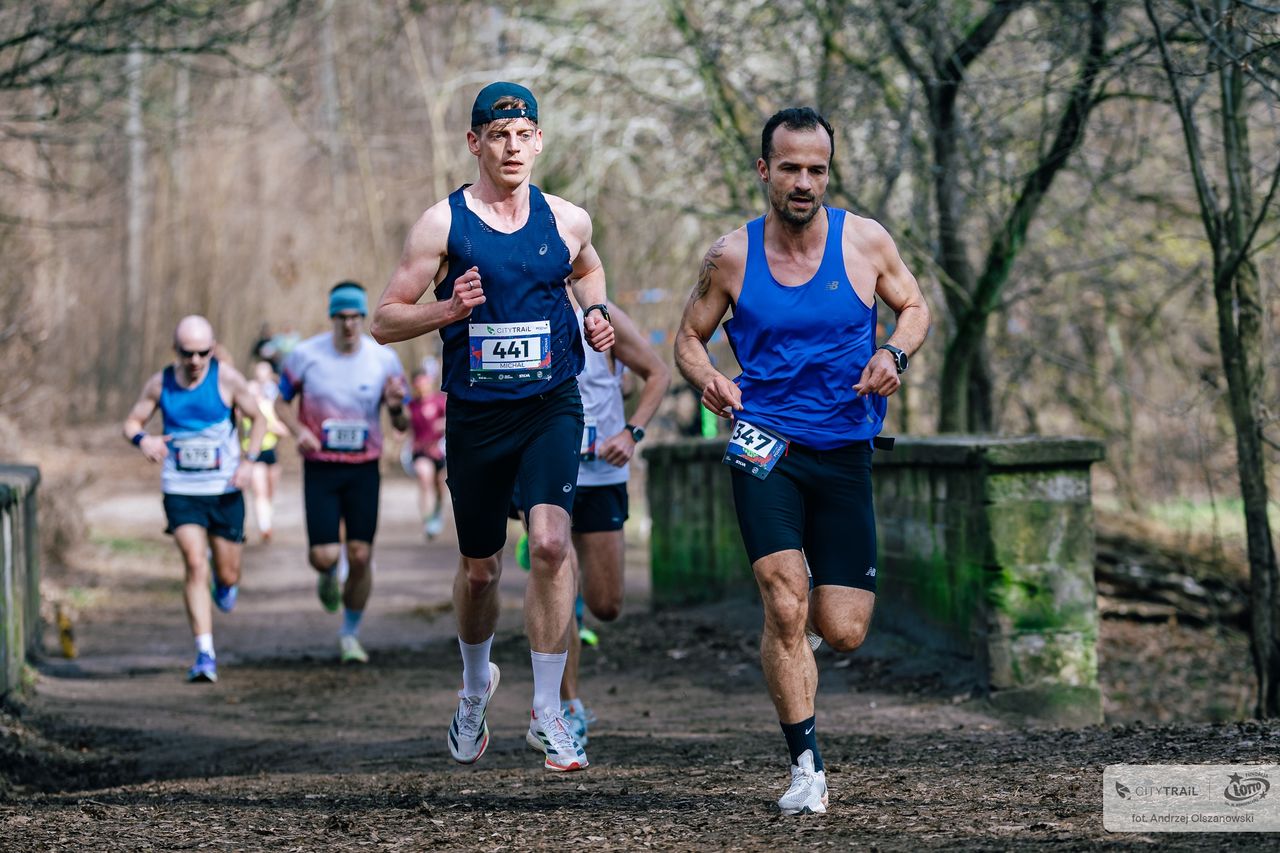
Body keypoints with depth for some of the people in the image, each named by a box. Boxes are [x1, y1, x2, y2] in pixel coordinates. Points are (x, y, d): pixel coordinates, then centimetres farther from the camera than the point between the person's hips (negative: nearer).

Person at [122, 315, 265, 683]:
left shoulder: (226, 378, -7)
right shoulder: (160, 383, -2)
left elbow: (257, 419, 4)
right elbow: (132, 422, 7)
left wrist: (248, 461, -10)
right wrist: (142, 439, -18)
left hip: (225, 490, 0)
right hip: (181, 491, 0)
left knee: (227, 576, 7)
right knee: (195, 566, -16)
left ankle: (225, 583, 48)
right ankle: (205, 654, -14)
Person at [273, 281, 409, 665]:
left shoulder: (384, 359, -3)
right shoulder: (305, 355, -6)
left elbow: (401, 425, 3)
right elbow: (281, 402, 8)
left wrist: (396, 407, -21)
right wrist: (299, 431, -12)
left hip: (364, 468, 1)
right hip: (320, 467, -1)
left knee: (360, 557, -3)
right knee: (324, 556, -10)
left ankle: (350, 634, 16)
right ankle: (329, 576, 30)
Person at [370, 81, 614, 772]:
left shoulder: (566, 221, 4)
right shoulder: (442, 223, -4)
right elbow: (385, 322, -3)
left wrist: (596, 313, 8)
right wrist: (450, 309, -20)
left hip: (551, 408, 0)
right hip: (475, 414, 0)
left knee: (550, 542, -20)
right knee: (479, 567, 11)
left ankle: (546, 715, -12)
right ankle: (476, 685, 41)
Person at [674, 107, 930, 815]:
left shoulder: (865, 241, -2)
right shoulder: (731, 257, -3)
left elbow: (914, 306, 12)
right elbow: (689, 337, 8)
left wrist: (894, 353, -9)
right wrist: (707, 379, -14)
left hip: (844, 452, 2)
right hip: (765, 445, -2)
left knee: (843, 633, 2)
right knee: (786, 607, -20)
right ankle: (806, 769, -9)